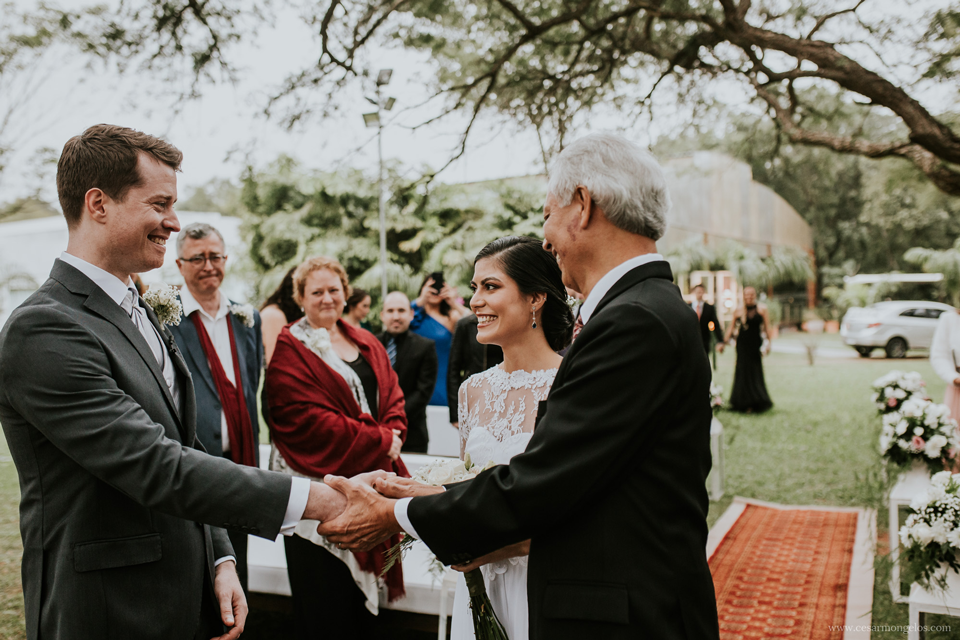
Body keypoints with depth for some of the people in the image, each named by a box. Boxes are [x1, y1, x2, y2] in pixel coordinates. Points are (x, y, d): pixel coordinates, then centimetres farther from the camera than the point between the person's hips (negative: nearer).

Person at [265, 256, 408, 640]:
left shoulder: (367, 345, 15)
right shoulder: (289, 351, -6)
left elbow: (392, 396, 13)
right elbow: (310, 421, -16)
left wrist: (393, 434, -9)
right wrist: (380, 442, -14)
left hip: (370, 481, 6)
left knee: (361, 596, 12)